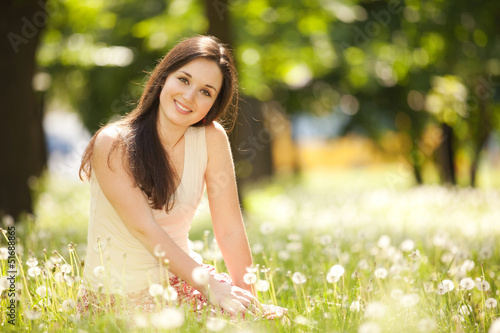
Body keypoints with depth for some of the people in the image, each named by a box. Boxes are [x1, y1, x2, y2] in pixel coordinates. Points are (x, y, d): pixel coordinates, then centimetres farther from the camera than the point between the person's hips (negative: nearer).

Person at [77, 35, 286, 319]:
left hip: (182, 278, 4)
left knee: (274, 317, -20)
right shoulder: (113, 144, -14)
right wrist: (209, 287, -29)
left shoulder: (211, 138, -5)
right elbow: (144, 228, -21)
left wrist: (249, 299, -14)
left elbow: (230, 231, -6)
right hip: (117, 295, -4)